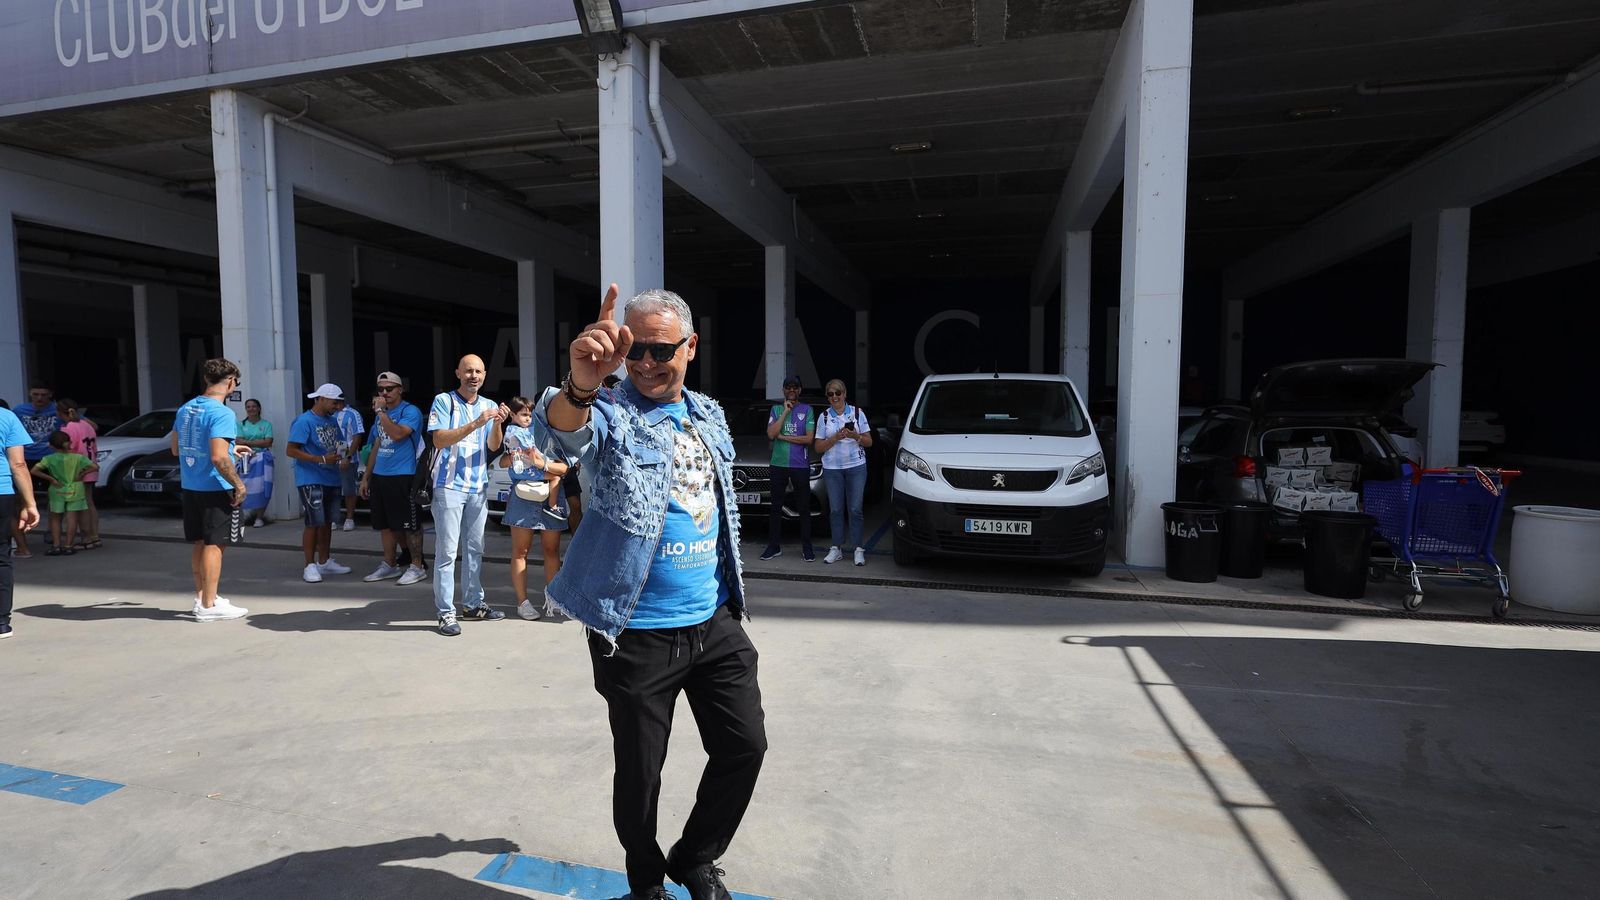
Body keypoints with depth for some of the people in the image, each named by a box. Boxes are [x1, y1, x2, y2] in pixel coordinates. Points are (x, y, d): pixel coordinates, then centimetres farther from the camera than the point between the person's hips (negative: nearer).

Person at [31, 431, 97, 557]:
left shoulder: (49, 459, -4)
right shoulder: (77, 457, -6)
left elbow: (34, 471, -13)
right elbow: (94, 466, -16)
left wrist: (51, 479, -6)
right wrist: (82, 473, -4)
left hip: (57, 492, 1)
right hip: (75, 491, 0)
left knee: (56, 519, 13)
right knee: (72, 519, 2)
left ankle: (56, 546, 8)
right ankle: (68, 546, 1)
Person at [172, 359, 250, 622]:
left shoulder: (185, 409, 8)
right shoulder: (222, 413, -18)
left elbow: (176, 449, 17)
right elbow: (219, 458, -26)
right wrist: (239, 484, -15)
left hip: (190, 488, 8)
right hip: (216, 489, -8)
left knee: (200, 544, 17)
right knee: (214, 545, -1)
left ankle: (201, 597, 26)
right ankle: (209, 606, 5)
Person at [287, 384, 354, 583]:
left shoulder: (332, 421, 13)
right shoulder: (304, 421, -11)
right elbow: (291, 450, -16)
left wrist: (341, 455, 3)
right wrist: (321, 460, -22)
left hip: (331, 479, 8)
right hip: (311, 480, -8)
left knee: (327, 522, 14)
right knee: (314, 523, -7)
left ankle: (324, 561, 24)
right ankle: (310, 566, 1)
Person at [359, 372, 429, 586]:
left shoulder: (410, 411, -8)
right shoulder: (380, 414, 17)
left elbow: (398, 434, -26)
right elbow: (376, 446, 21)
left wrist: (380, 411, -18)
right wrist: (366, 476, 20)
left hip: (402, 477, -8)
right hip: (379, 477, 8)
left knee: (409, 525, -2)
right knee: (385, 525, 14)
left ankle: (417, 567, 5)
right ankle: (389, 565, 25)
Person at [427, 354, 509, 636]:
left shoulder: (489, 405, 9)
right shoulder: (444, 401, -3)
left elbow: (493, 446, 3)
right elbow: (439, 440, -14)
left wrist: (497, 424, -17)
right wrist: (475, 424, -25)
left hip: (479, 486, 5)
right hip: (450, 485, -5)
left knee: (475, 548, 12)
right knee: (447, 550, -4)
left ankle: (473, 603, 22)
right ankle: (446, 612, 1)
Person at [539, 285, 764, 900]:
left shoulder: (710, 415, 8)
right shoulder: (611, 415, -10)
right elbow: (569, 429, -36)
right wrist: (579, 387, -58)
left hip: (716, 623, 5)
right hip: (638, 634, -5)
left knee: (745, 745, 9)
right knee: (640, 770, 9)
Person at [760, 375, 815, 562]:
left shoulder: (807, 410, 3)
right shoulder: (776, 409, 8)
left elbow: (809, 439, -7)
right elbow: (771, 434, -7)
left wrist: (782, 436, -7)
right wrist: (785, 412, -9)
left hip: (801, 465, -2)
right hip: (778, 464, 2)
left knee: (804, 507, 4)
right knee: (776, 506, 7)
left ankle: (806, 546, 13)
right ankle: (774, 546, 15)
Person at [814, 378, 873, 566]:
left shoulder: (857, 413, 4)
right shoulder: (824, 417, 5)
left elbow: (869, 442, 5)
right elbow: (818, 447, 1)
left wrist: (855, 436, -14)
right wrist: (836, 438, -13)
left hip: (856, 467, -1)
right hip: (832, 468, 1)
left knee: (855, 509, -2)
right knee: (836, 509, 4)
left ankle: (858, 549, 5)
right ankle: (836, 549, 11)